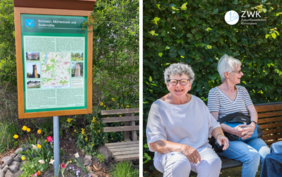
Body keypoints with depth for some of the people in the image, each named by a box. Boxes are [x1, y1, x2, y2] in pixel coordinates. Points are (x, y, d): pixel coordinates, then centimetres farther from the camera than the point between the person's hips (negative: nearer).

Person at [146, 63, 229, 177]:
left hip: (200, 149, 4)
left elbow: (213, 125, 22)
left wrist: (219, 136, -3)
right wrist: (182, 148, -25)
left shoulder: (198, 102, 13)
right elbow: (154, 143, -11)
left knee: (213, 162, -29)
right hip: (170, 152, -3)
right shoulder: (158, 107, -4)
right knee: (181, 164, -37)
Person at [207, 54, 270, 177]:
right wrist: (233, 130, -24)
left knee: (268, 155, -24)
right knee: (253, 155, -29)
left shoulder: (242, 90, 19)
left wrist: (252, 125, -15)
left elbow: (253, 111, 9)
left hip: (248, 136, 5)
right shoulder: (214, 93, 1)